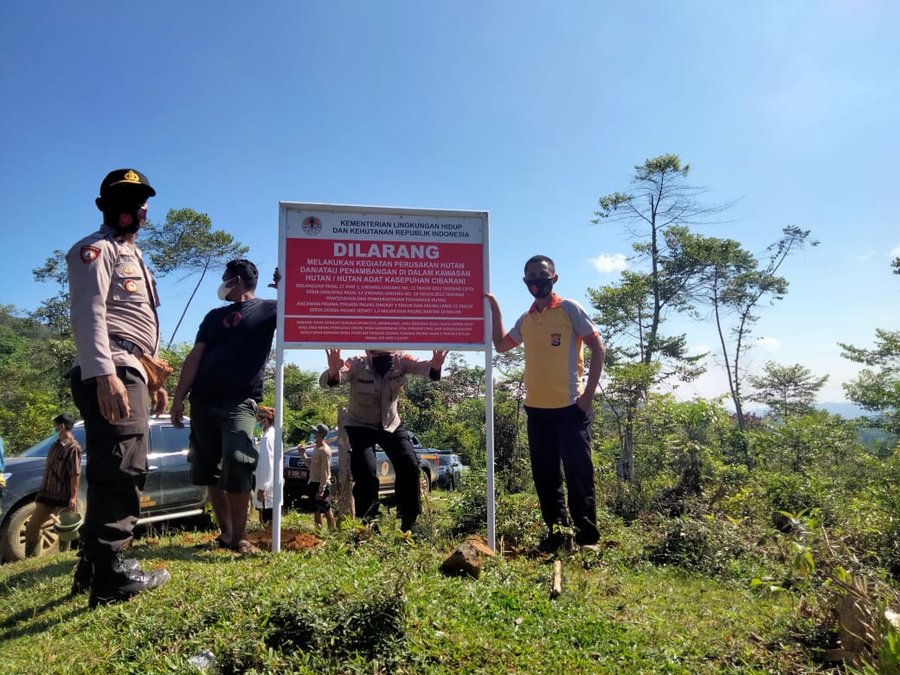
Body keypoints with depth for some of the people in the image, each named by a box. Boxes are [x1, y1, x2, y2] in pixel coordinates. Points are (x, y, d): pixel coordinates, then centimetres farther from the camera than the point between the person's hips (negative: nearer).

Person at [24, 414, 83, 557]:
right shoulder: (55, 445, 12)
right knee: (31, 527, 13)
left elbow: (75, 474, -20)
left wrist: (73, 497, -23)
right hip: (47, 495, 9)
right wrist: (42, 491, 19)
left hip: (63, 498, -9)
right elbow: (48, 470, 19)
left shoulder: (73, 447, -16)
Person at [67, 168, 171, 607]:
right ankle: (111, 575, -9)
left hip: (130, 372, 10)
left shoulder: (134, 257, 29)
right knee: (119, 472, -13)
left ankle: (93, 566, 21)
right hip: (110, 373, -10)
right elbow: (89, 314, -16)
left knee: (118, 472, 12)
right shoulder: (96, 249, -1)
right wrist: (105, 375, -28)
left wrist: (153, 379, 25)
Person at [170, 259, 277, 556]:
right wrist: (178, 398, 6)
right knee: (209, 469, 7)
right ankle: (225, 532, 18)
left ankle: (239, 536, -8)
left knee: (236, 463, -19)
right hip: (202, 402, 6)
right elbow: (194, 358, 12)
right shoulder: (215, 316, 18)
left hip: (240, 402, -5)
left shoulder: (268, 310, 4)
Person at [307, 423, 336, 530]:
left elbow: (325, 472, -20)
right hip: (313, 483, 9)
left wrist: (321, 490, -21)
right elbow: (310, 464, 17)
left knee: (327, 510, -1)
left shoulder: (325, 450, -17)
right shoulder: (315, 447, 11)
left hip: (321, 485, -9)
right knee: (316, 510, 17)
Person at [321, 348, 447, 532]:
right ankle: (368, 524, 7)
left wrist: (435, 365, -64)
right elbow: (324, 382, -39)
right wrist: (333, 371, -64)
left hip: (391, 424, 3)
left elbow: (423, 367, -39)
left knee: (410, 465, -8)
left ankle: (409, 523, 9)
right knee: (366, 474, -17)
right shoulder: (357, 364, -26)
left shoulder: (401, 361, -20)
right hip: (360, 426, -3)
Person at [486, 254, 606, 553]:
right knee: (544, 475, 10)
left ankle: (587, 536, 10)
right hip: (536, 408, 6)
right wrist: (494, 310, 15)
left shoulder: (569, 309, -3)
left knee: (578, 472, -1)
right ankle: (557, 532, 21)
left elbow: (598, 348, -4)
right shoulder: (525, 319, 13)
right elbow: (500, 345, 26)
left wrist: (588, 394, -10)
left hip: (570, 406, -6)